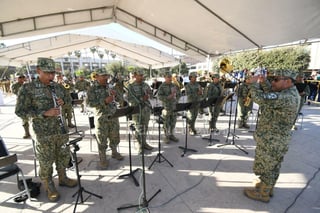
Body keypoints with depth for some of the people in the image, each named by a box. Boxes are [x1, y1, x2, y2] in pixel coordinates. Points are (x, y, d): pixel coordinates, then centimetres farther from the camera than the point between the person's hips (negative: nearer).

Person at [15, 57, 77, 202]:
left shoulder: (57, 86, 4)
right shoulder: (27, 89, -10)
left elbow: (69, 99, 18)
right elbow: (20, 111, -11)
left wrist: (63, 101, -5)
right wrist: (44, 113, -22)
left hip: (61, 129, 5)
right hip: (44, 133, -5)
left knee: (64, 156, 17)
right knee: (46, 162, 9)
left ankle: (63, 178, 39)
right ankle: (49, 187, 30)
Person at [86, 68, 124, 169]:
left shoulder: (110, 87, 8)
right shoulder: (92, 89, -6)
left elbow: (119, 99, 10)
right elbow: (89, 103, -16)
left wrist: (115, 94, -12)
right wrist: (104, 101, -25)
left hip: (113, 116, 5)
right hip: (101, 118, -4)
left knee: (115, 136, 16)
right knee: (102, 139, 6)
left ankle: (114, 152, 37)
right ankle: (103, 159, 23)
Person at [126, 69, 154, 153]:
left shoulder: (145, 84, 8)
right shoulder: (131, 86, -7)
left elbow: (151, 93, 16)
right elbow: (129, 99, -13)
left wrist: (148, 96, -8)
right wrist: (141, 99, -20)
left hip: (147, 108, 5)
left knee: (145, 127, 13)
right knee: (139, 129, 2)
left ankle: (144, 143, 28)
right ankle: (140, 145, 17)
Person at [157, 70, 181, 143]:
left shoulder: (174, 85, 10)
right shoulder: (162, 86, -5)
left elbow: (179, 94, 18)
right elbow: (159, 96, -12)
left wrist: (176, 100, 2)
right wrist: (168, 97, -22)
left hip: (174, 106, 5)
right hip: (166, 106, -5)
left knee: (173, 121, 11)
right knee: (166, 122, 3)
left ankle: (171, 135, 26)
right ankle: (166, 136, 17)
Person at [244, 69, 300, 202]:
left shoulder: (286, 98, -28)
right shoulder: (291, 92, 5)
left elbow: (260, 98, -34)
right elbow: (271, 94, 17)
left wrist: (253, 83, -17)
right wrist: (263, 82, 1)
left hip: (271, 140, -10)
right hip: (277, 139, 10)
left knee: (266, 167, 8)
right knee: (272, 166, 23)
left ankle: (262, 193, 28)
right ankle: (268, 188, 42)